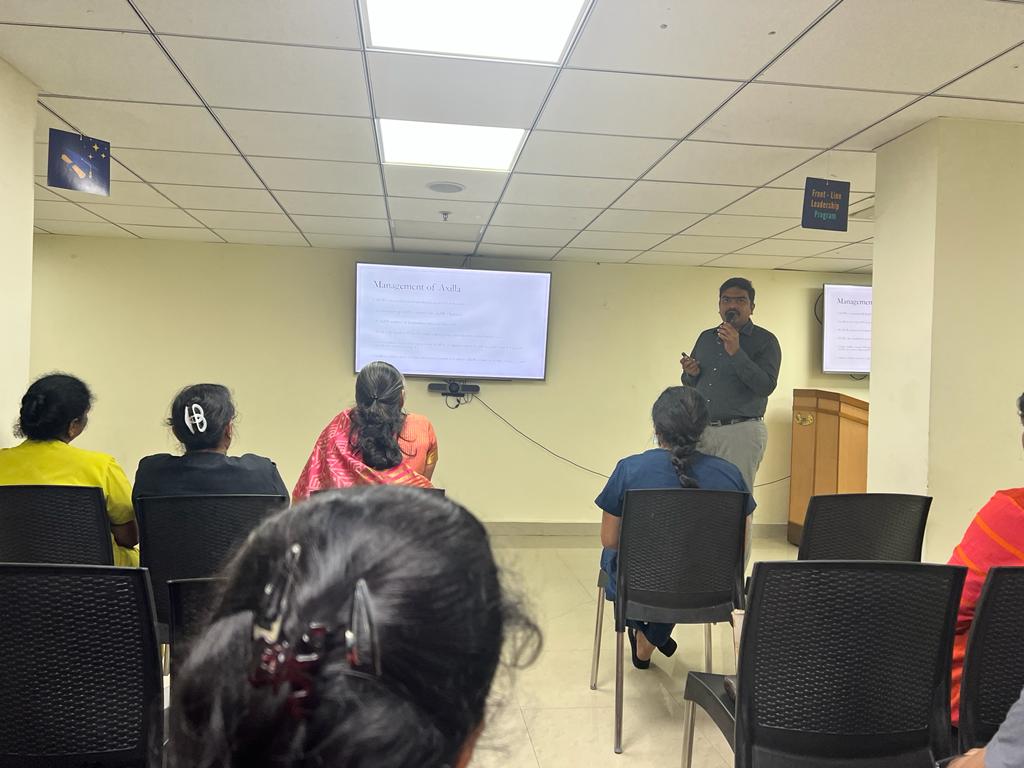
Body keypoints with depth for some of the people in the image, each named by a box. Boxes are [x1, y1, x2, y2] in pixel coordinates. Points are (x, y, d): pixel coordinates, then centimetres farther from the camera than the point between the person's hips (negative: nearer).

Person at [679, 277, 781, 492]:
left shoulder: (765, 340, 0)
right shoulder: (705, 337, 16)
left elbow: (766, 386, -13)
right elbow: (689, 384, 23)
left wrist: (736, 352, -18)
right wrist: (691, 374, -1)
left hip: (741, 433, -5)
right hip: (701, 430, 5)